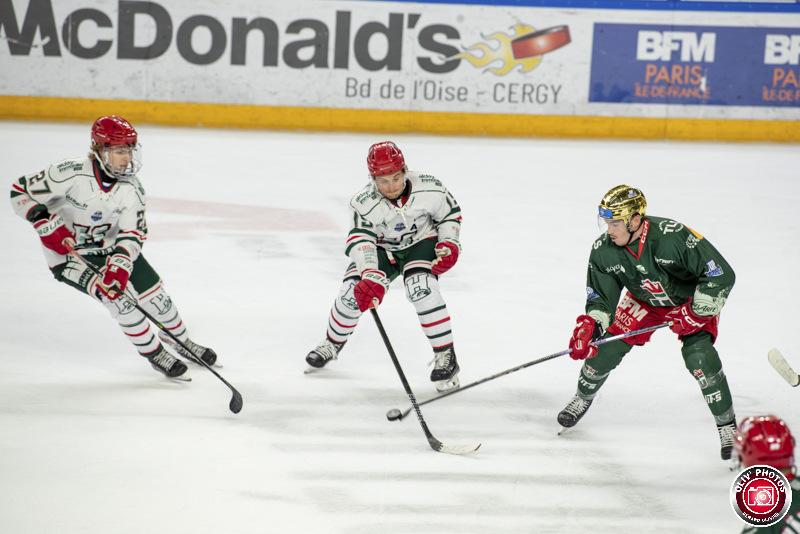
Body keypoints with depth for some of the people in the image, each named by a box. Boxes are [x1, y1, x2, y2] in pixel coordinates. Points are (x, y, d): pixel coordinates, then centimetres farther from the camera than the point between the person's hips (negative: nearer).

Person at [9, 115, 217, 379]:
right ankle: (153, 352, -4)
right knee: (118, 293, -23)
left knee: (153, 291, 5)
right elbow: (21, 192, -21)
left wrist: (120, 263, -35)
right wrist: (48, 226, -30)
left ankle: (181, 341, 32)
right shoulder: (72, 174, -28)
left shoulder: (132, 188, -13)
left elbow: (133, 232, -18)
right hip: (67, 252, -5)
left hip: (110, 246, 5)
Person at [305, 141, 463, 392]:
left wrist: (449, 245, -18)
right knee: (352, 291, -13)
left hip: (421, 242, -1)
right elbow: (360, 241, -36)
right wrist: (371, 278, -49)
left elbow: (450, 213, -6)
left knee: (421, 287, -29)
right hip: (382, 247, 1)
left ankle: (446, 355, -18)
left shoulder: (429, 189, -26)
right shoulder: (364, 202, -27)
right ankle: (333, 343, 19)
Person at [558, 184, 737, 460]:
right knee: (605, 349, -2)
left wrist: (695, 314, -33)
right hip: (644, 302, 5)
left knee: (699, 357, -25)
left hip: (692, 299, -5)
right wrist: (589, 325, -29)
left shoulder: (673, 236, -39)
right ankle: (582, 399, 31)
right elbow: (601, 297, -10)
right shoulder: (603, 251, -22)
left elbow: (722, 274, -35)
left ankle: (727, 427, -10)